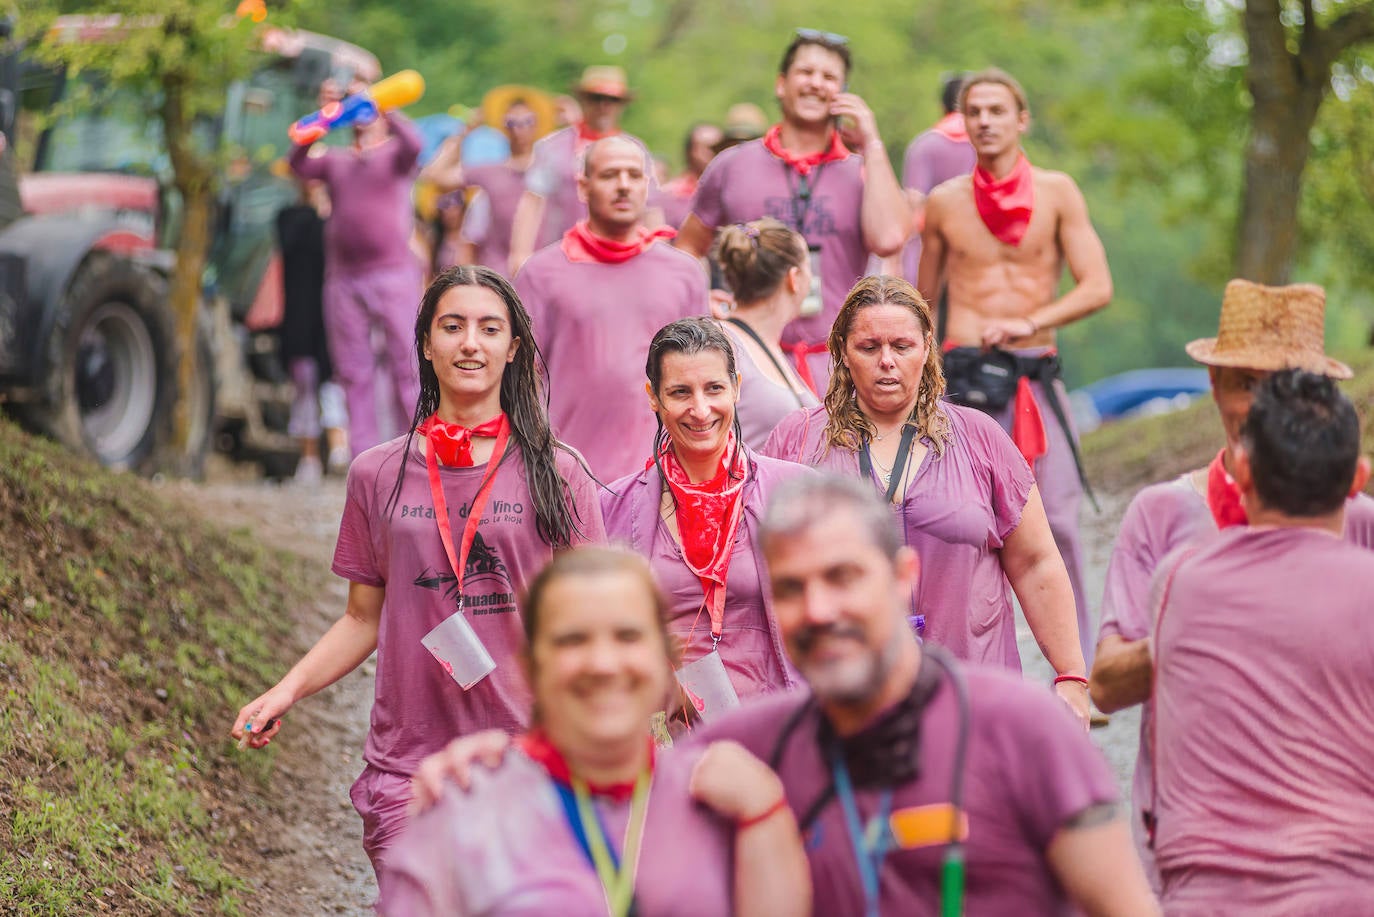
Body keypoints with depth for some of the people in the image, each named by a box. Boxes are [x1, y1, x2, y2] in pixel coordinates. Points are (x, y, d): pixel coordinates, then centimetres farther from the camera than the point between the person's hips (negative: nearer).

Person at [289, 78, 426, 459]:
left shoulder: (395, 154, 9)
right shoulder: (335, 159, 18)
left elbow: (414, 144, -13)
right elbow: (299, 164, 0)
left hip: (394, 274, -3)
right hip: (344, 280, 4)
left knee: (406, 367, -6)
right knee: (354, 374, 2)